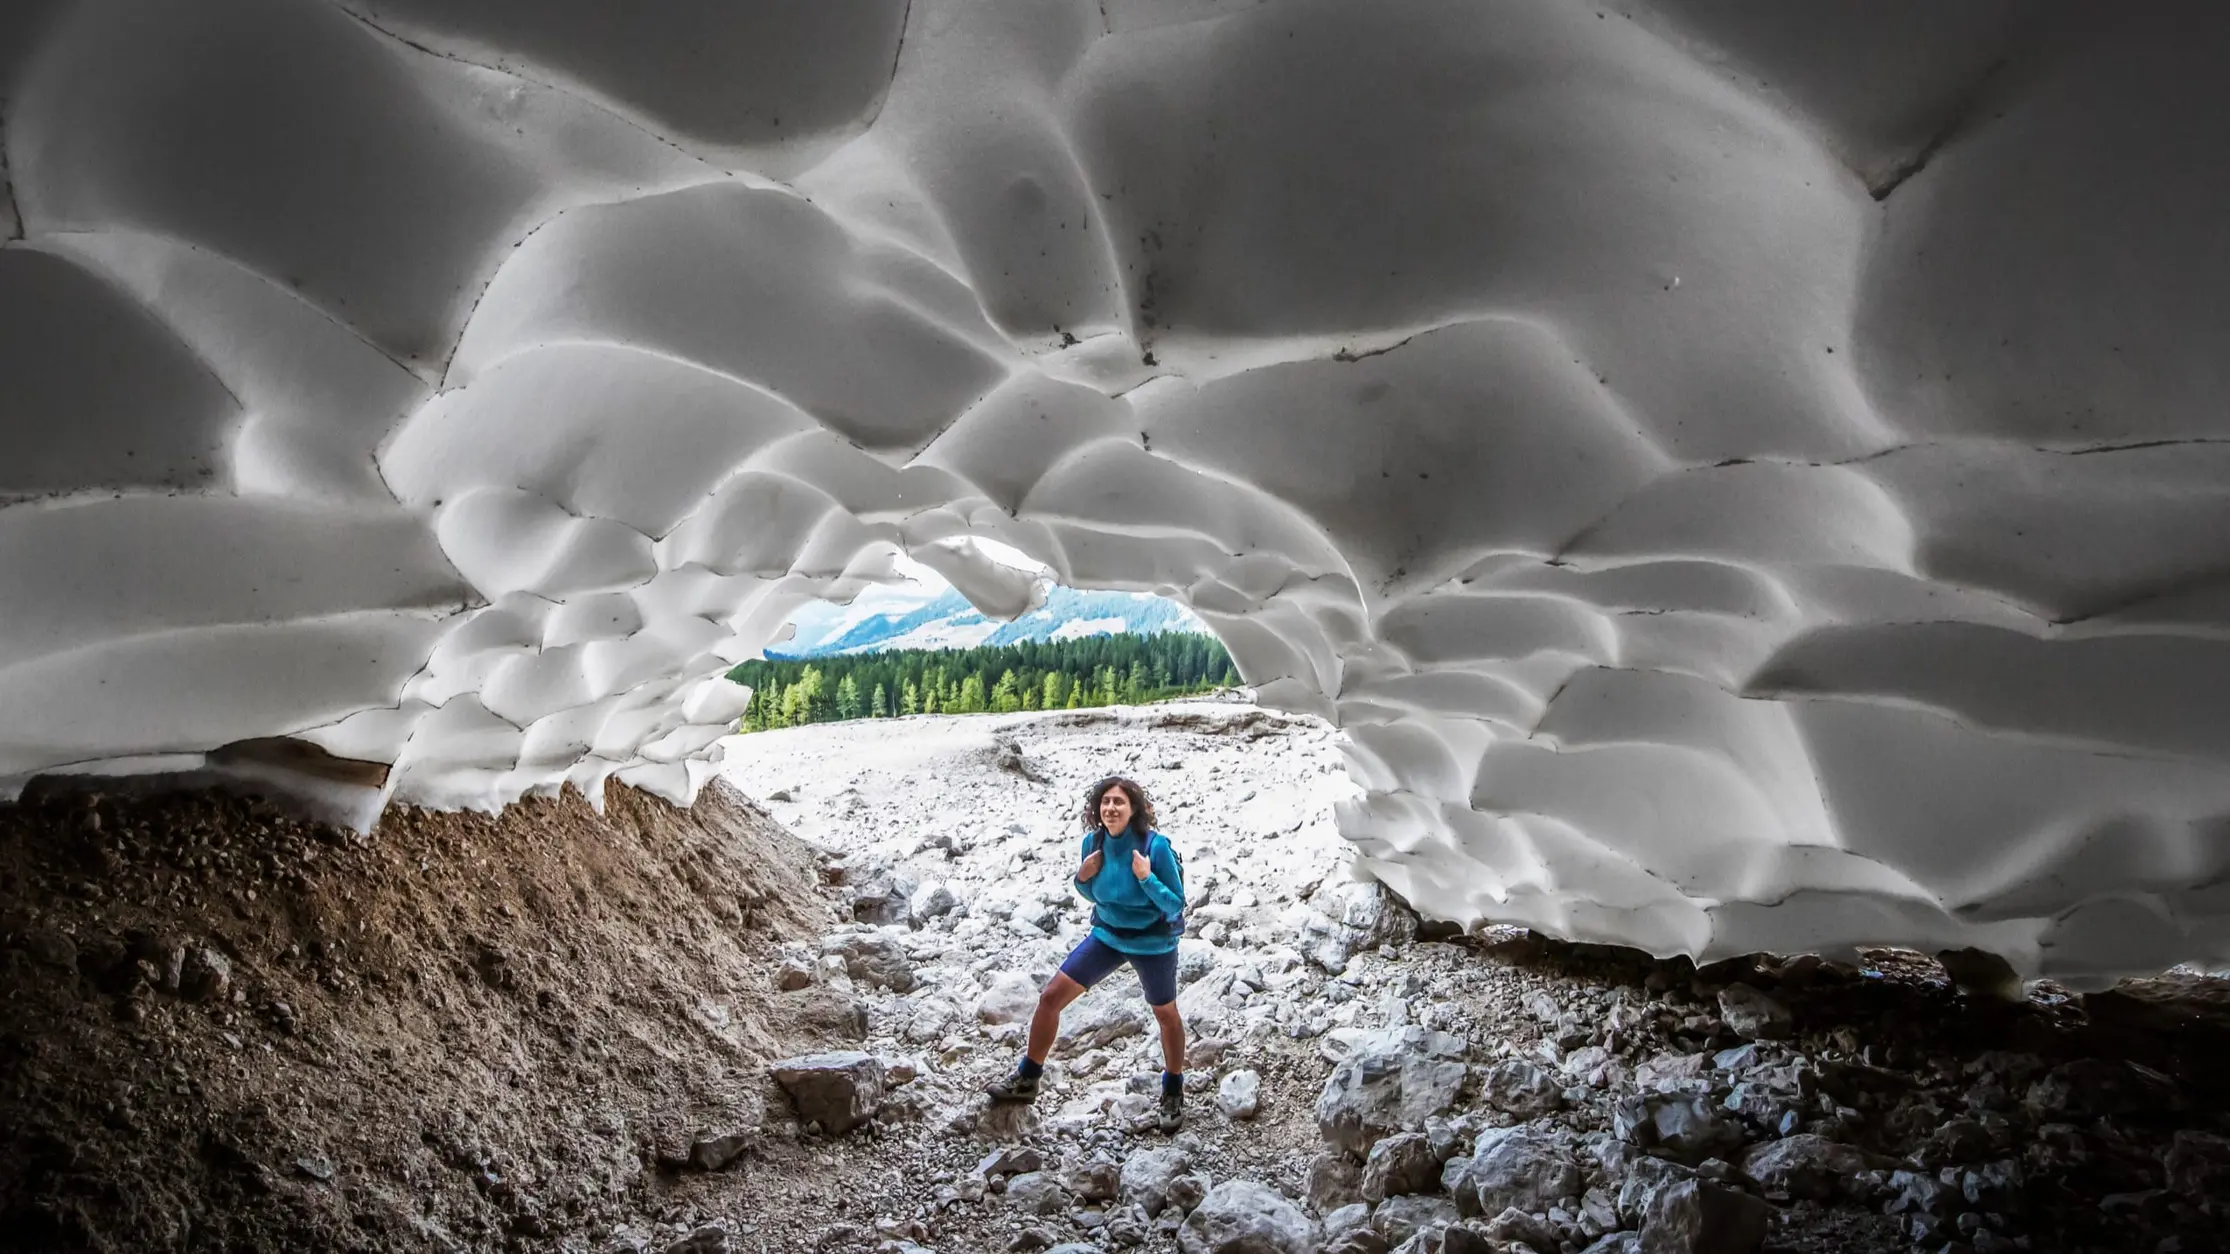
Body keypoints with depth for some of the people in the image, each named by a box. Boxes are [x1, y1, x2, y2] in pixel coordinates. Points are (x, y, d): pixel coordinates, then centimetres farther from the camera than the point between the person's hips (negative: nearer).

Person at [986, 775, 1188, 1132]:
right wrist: (1083, 877, -17)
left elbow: (1176, 906, -18)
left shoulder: (1155, 846, -26)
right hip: (1107, 935, 4)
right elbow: (1092, 895, 5)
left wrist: (1146, 878, -33)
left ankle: (1174, 1094, 40)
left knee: (1166, 1015, 15)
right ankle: (1026, 1079, 18)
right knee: (1050, 996, 0)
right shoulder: (1093, 842, -12)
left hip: (1153, 943, -4)